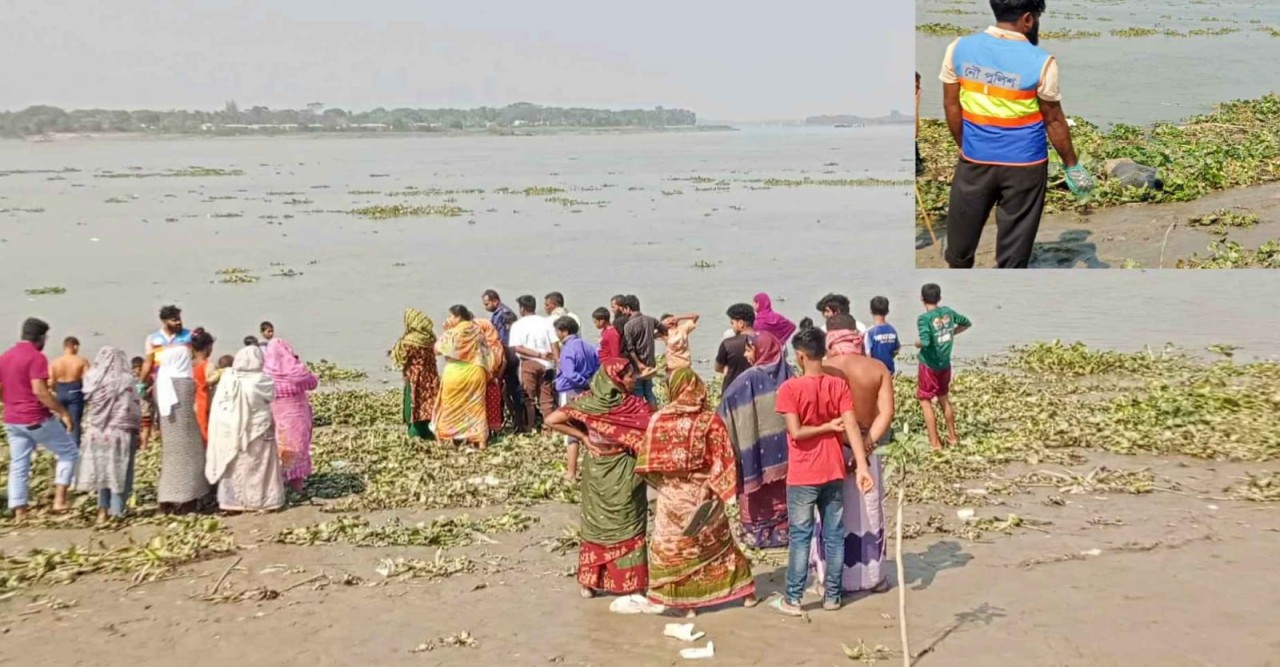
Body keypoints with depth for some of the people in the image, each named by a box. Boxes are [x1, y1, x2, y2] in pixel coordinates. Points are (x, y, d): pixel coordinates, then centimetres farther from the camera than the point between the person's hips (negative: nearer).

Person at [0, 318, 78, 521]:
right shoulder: (36, 357, -14)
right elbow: (39, 391, -23)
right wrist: (62, 411, -16)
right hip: (38, 419, -7)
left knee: (18, 466, 10)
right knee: (69, 452, 8)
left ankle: (19, 512, 8)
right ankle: (59, 499, 1)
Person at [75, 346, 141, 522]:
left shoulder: (93, 380, -5)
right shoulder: (126, 382, -11)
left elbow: (89, 402, 6)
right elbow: (134, 410, -8)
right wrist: (136, 432, 1)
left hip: (97, 433, 3)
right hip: (120, 433, -3)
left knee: (102, 471, 14)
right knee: (119, 474, 5)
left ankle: (103, 510, 14)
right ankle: (116, 512, 6)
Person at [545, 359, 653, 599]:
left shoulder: (587, 401, -10)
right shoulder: (634, 405, -18)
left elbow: (552, 420, -12)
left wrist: (582, 436, -7)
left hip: (595, 470, 3)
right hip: (623, 473, -3)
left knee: (595, 524, 17)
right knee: (627, 526, 12)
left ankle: (589, 582, 22)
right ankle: (630, 583, 16)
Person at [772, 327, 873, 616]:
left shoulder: (790, 388, -12)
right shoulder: (839, 385, -2)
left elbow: (795, 432, -17)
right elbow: (852, 427, -8)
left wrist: (827, 426, -5)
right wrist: (862, 466, -11)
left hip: (802, 476, -3)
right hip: (833, 472, 4)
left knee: (799, 537, 3)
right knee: (834, 535, 11)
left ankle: (793, 599, 8)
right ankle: (832, 595, 18)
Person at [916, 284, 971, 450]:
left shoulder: (924, 318, -19)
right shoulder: (948, 312, 1)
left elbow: (925, 342, -31)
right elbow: (967, 323, 15)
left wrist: (917, 344, -10)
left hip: (928, 365, -6)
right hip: (945, 364, 6)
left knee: (925, 401, 3)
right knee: (944, 399, 21)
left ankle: (935, 442, 2)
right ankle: (952, 437, 29)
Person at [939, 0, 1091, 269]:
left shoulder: (959, 49, -5)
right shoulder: (1040, 61, -13)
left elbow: (951, 106, 3)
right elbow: (1054, 121, -5)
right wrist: (1072, 166, 7)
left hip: (975, 161, 2)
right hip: (1024, 165, -2)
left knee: (961, 236, 18)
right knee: (1014, 245, 10)